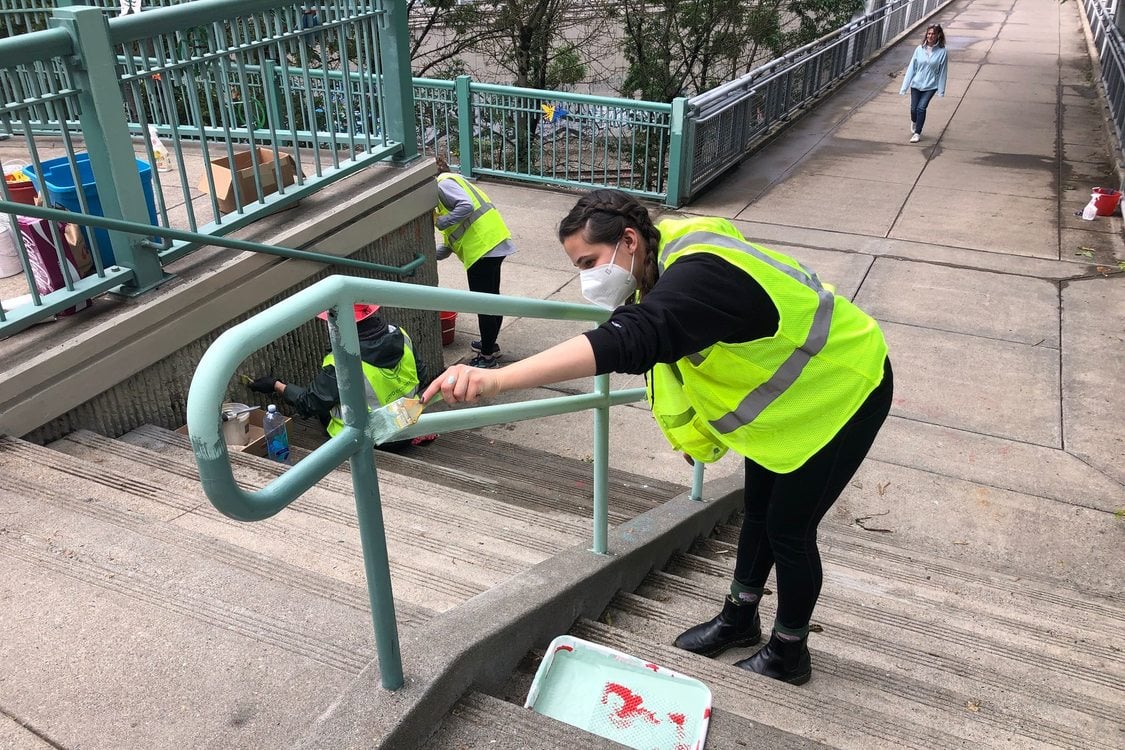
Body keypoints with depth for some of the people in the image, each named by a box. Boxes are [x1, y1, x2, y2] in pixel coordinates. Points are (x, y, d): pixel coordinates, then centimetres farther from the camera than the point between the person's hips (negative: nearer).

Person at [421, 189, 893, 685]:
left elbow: (626, 341, -58)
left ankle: (788, 654, 26)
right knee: (758, 509, 19)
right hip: (787, 388, 9)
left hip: (843, 393, -9)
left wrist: (496, 379, -68)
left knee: (789, 528, 3)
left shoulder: (698, 276, -40)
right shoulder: (664, 267, -8)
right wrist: (690, 430, 11)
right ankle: (739, 619, 40)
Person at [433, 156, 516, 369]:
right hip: (494, 242, 11)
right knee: (491, 297, 21)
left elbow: (467, 206, -24)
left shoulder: (443, 183, -4)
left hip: (483, 246, -11)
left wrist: (440, 222, -14)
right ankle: (490, 344, 36)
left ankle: (488, 357, 7)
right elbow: (450, 245, 24)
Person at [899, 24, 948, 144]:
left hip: (930, 86, -2)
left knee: (921, 107, -14)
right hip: (916, 84, 2)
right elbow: (911, 67, 0)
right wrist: (904, 86, -1)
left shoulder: (941, 52, -8)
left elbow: (943, 72, -4)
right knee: (913, 108, 7)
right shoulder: (920, 49, -3)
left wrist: (941, 90, -6)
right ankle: (914, 122, 42)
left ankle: (917, 133, -2)